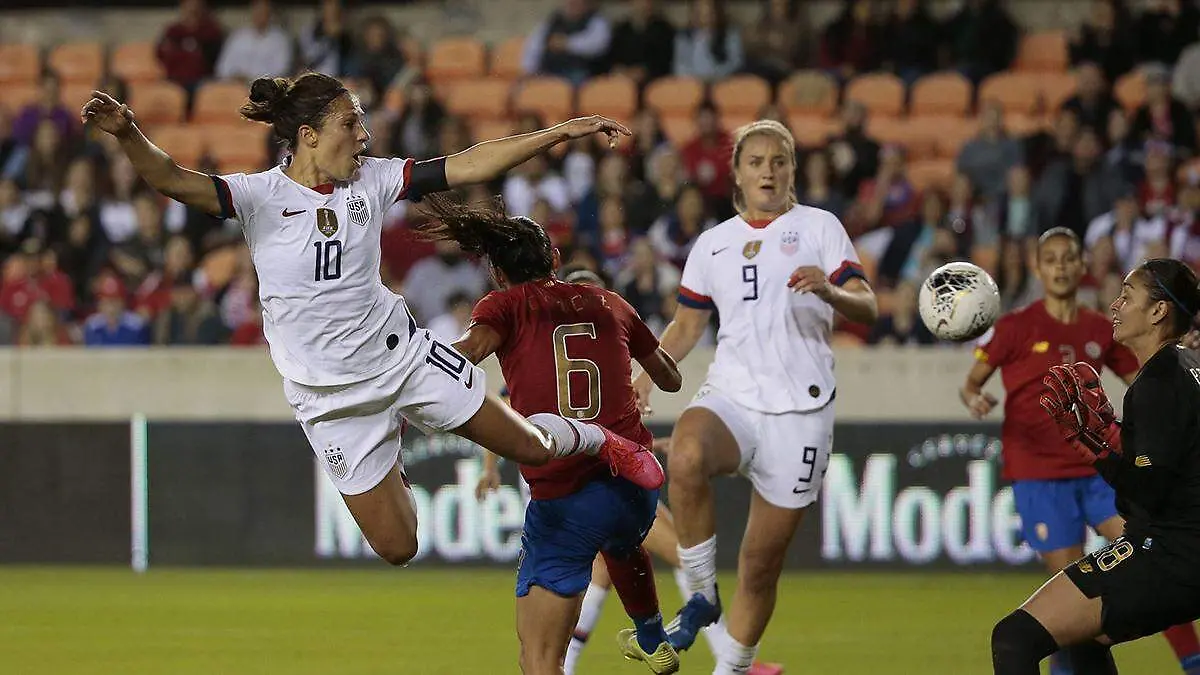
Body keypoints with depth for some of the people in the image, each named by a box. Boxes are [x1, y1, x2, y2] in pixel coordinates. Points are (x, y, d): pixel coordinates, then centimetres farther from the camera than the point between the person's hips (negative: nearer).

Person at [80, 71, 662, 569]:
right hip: (331, 397, -3)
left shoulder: (370, 181, -4)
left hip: (404, 355, 3)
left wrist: (559, 133, -6)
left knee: (529, 447, 8)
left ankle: (594, 441, 45)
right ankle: (388, 475, 40)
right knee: (396, 547, 3)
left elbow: (467, 167, -2)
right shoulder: (260, 196, -16)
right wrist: (127, 134, -51)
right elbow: (173, 182, -31)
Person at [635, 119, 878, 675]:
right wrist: (649, 375, 4)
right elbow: (687, 325, 22)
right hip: (731, 397, 1)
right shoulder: (713, 244, 14)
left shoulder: (820, 227, 5)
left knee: (761, 564, 1)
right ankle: (702, 596, -20)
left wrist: (829, 292, -26)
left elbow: (867, 309, -3)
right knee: (686, 457, -35)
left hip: (800, 410, -1)